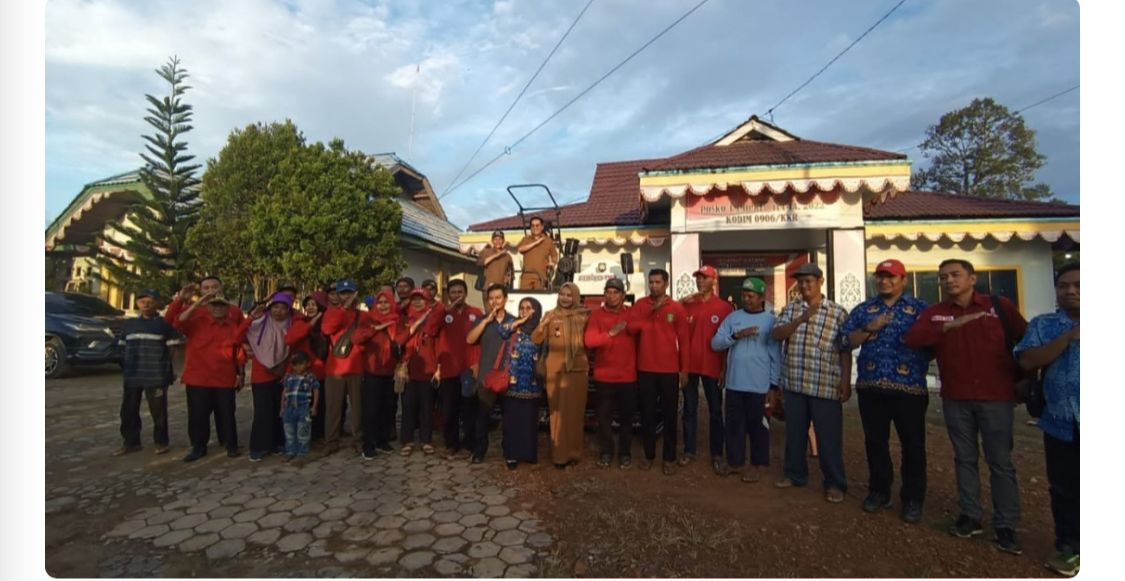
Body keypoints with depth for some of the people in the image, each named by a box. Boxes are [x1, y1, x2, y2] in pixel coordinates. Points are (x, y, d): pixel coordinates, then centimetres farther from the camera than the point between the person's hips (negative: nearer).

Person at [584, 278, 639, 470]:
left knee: (626, 417, 8)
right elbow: (589, 341, -12)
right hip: (604, 376, 0)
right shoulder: (596, 314, 0)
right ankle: (606, 452, 21)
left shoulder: (632, 313, 3)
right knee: (604, 416, 7)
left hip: (628, 376, 1)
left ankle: (625, 453, 22)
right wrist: (611, 333, -23)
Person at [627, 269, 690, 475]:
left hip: (670, 370, -1)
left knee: (669, 415, 7)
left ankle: (669, 458, 19)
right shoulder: (640, 305, 3)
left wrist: (684, 369, -2)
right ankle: (649, 455, 24)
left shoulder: (677, 308, -1)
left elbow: (683, 341, 0)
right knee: (647, 414, 10)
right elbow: (631, 327, -12)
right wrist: (652, 313, -17)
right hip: (645, 369, 1)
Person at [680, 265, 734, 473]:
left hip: (712, 366, -2)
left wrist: (725, 367, -5)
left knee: (715, 411, 9)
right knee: (689, 409, 11)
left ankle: (716, 454, 18)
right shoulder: (687, 304, 3)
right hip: (689, 365, 2)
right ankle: (689, 450, 22)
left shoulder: (724, 307, -3)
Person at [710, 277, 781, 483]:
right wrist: (736, 336, -16)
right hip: (734, 382, 3)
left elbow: (776, 354, 0)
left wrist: (775, 383, -2)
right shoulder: (733, 317, 6)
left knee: (757, 425, 7)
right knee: (734, 424, 12)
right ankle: (735, 461, 26)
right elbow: (715, 343, -1)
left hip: (759, 384, -3)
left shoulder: (771, 320, -1)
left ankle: (757, 465, 22)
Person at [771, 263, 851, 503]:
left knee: (829, 437, 3)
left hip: (825, 386, -3)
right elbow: (777, 335, -7)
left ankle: (834, 483, 17)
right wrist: (802, 318, -18)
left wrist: (846, 381, -6)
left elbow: (845, 350, 0)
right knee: (794, 433, 13)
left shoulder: (838, 312, 1)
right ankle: (795, 474, 29)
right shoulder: (790, 309, 8)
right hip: (794, 384, 3)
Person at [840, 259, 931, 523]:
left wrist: (922, 368, -11)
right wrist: (869, 328, -11)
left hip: (909, 386, -2)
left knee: (912, 444, 5)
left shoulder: (920, 308, 4)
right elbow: (847, 341, 3)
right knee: (875, 441, 11)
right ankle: (878, 491, 25)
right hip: (870, 386, 3)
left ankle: (913, 498, 19)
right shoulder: (862, 310, 11)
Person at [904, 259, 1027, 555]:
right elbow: (911, 339, -10)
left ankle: (1006, 526, 11)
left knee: (1000, 461, 2)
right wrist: (949, 326, -20)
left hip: (996, 396, -2)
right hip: (955, 398, 2)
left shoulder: (999, 306, 1)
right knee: (965, 458, 10)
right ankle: (970, 516, 21)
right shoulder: (934, 313, 5)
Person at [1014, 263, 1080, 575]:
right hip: (1061, 423, 1)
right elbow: (1027, 361, -8)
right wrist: (1069, 337, -14)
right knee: (1064, 488, 10)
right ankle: (1069, 546, 25)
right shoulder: (1042, 324, 6)